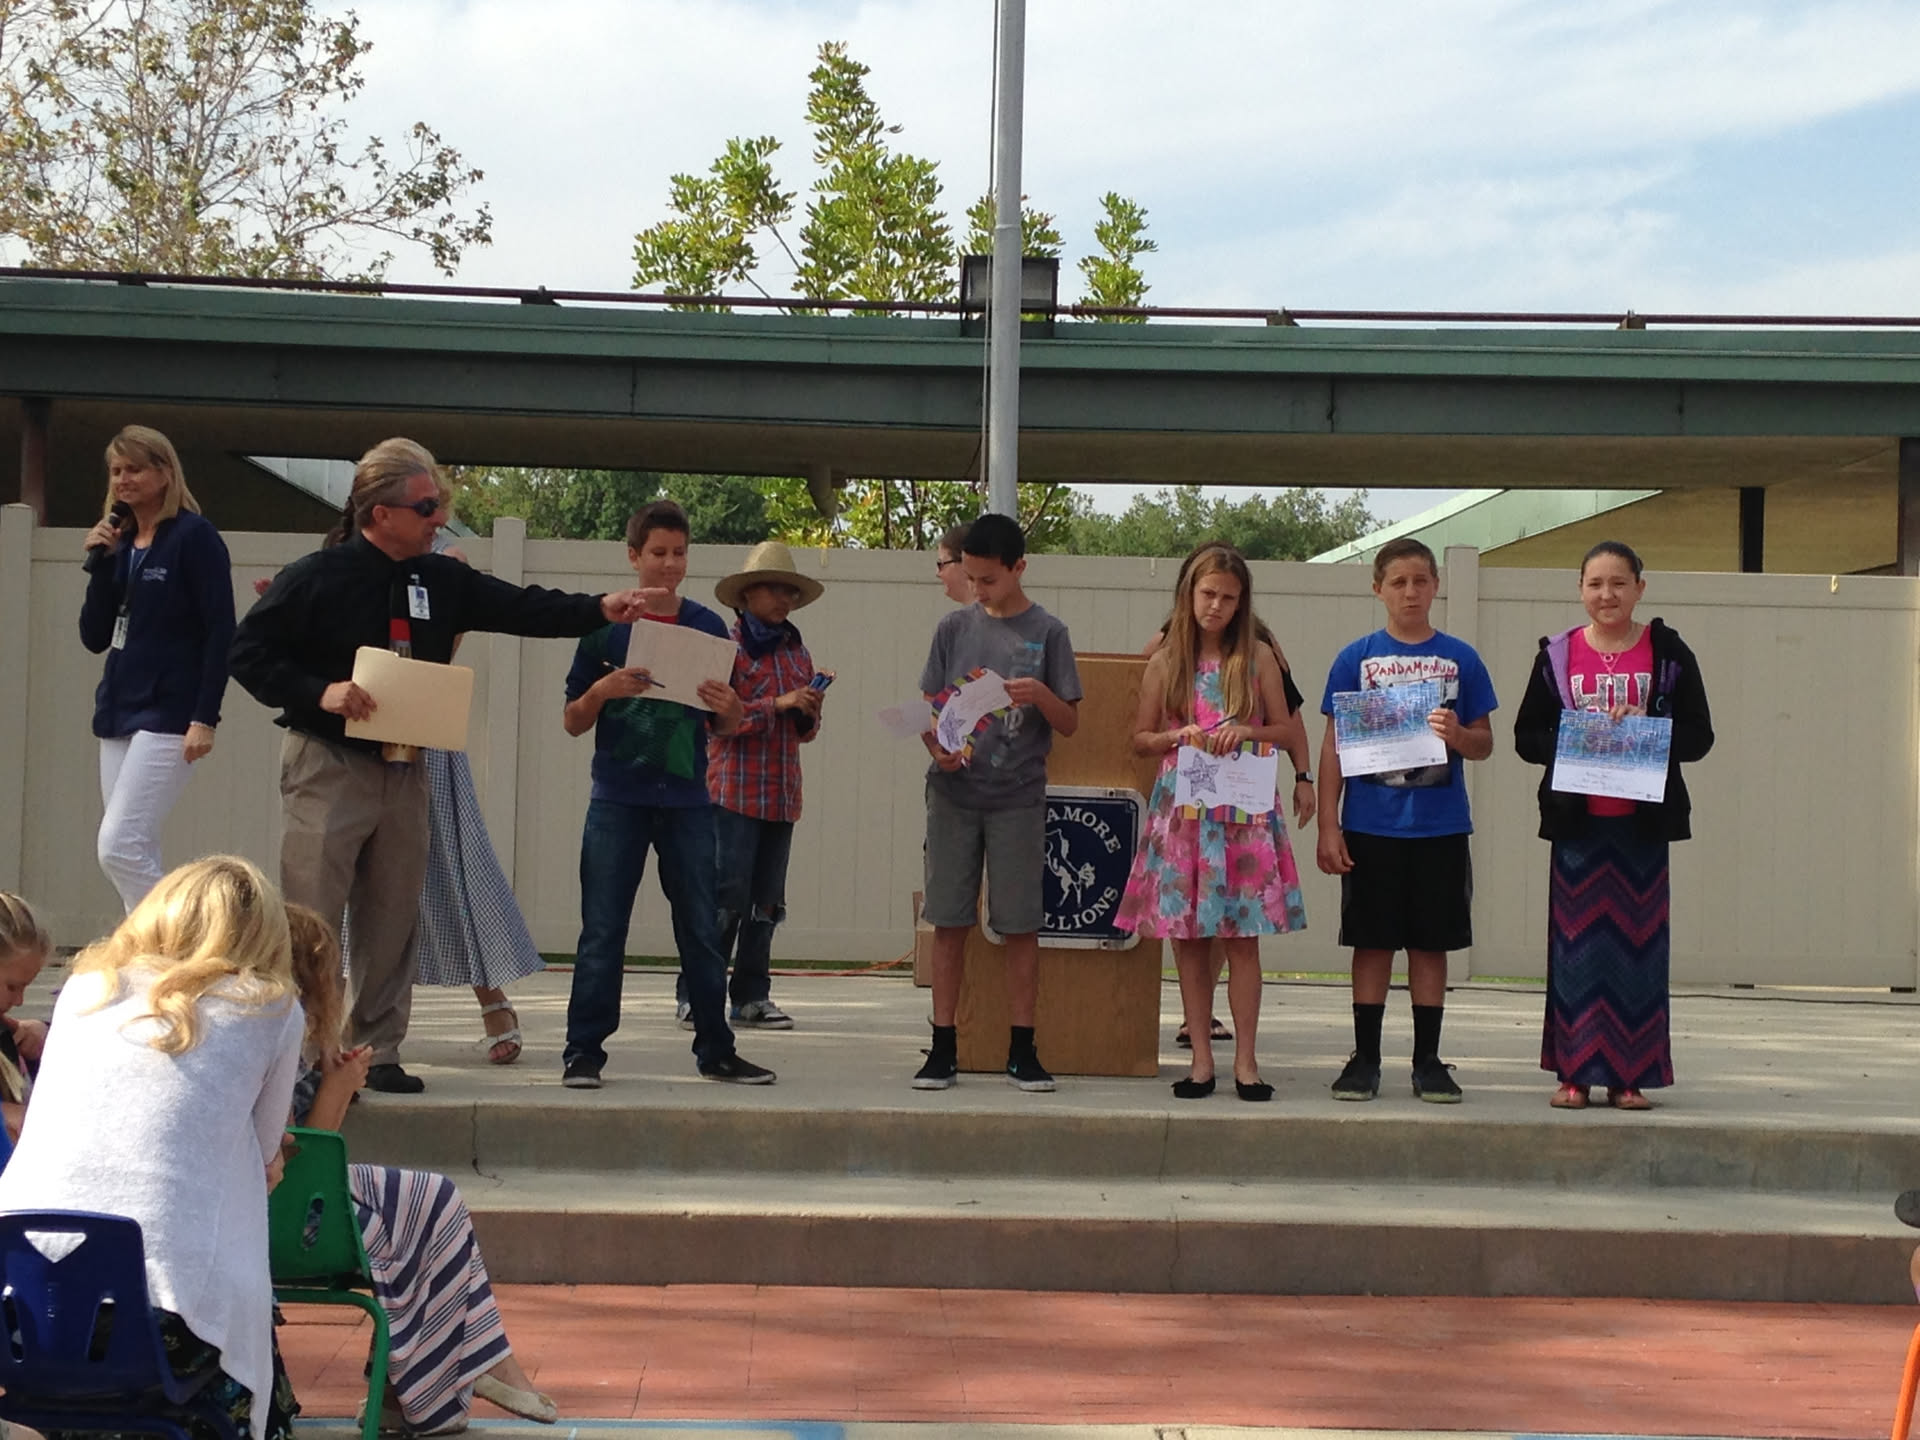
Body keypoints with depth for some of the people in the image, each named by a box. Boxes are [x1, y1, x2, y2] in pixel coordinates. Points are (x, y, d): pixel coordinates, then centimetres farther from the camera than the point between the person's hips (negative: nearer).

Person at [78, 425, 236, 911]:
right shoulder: (119, 542, 12)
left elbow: (220, 633, -11)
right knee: (135, 855, 6)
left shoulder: (194, 537, -7)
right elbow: (95, 638, 10)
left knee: (119, 847, -16)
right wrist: (100, 563, -2)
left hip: (168, 716, -7)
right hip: (119, 711, 7)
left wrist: (205, 719, -17)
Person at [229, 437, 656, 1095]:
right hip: (328, 765, -6)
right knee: (311, 916, -6)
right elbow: (248, 651, -8)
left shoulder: (440, 579, 7)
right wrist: (317, 692, -20)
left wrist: (599, 608, -7)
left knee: (392, 917, 10)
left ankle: (379, 1052, 19)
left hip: (405, 767, 6)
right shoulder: (315, 578, -9)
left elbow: (518, 608, 6)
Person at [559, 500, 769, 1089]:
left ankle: (715, 1049, 15)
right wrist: (601, 691, -16)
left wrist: (729, 706, -10)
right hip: (618, 799, -2)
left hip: (688, 800, 2)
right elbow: (572, 722, 4)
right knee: (602, 930, -1)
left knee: (702, 929, 6)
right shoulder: (606, 627, 2)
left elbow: (725, 729, 12)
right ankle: (584, 1051, 5)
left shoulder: (708, 628, 8)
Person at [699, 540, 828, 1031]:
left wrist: (809, 714, -2)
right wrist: (776, 704, -16)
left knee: (767, 899, 7)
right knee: (726, 896, -10)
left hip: (782, 792, 6)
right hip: (734, 786, -6)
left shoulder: (797, 651, 17)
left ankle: (752, 995, 13)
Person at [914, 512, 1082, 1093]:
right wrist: (937, 749, -10)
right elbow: (929, 707, 10)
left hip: (1018, 797, -2)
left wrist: (1041, 695, -19)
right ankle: (943, 1048, 9)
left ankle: (1022, 1050, 9)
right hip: (953, 792, 2)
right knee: (949, 920, 2)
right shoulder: (954, 627, 7)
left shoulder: (1047, 633, 2)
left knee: (1020, 924, 1)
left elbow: (1069, 723, 2)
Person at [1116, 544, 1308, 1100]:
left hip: (1244, 813, -1)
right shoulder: (1166, 663, 7)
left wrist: (1246, 731, -11)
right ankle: (1201, 1058, 11)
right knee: (1187, 939, 3)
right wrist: (1178, 737, -8)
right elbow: (1140, 738, 11)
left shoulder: (1257, 657, 4)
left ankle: (1246, 1060, 3)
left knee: (1242, 939, -3)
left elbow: (1288, 730, 8)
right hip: (1181, 810, 1)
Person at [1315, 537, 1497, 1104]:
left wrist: (1457, 734, -15)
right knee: (1372, 942, 4)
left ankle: (1428, 1060, 14)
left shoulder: (1460, 659, 5)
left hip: (1440, 827, 1)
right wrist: (1328, 826, -3)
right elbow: (1333, 747, 3)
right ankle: (1365, 1058, 12)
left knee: (1431, 943, 6)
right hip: (1371, 825, -1)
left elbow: (1484, 743, 9)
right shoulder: (1356, 658, 3)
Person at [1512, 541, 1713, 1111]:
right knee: (1576, 941, 1)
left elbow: (1698, 736, 1)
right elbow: (1526, 736, 5)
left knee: (1637, 941, 2)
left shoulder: (1668, 654, 3)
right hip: (1577, 822, 1)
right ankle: (1574, 1070, 8)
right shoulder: (1558, 655, 6)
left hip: (1642, 823, 0)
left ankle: (1629, 1076, 9)